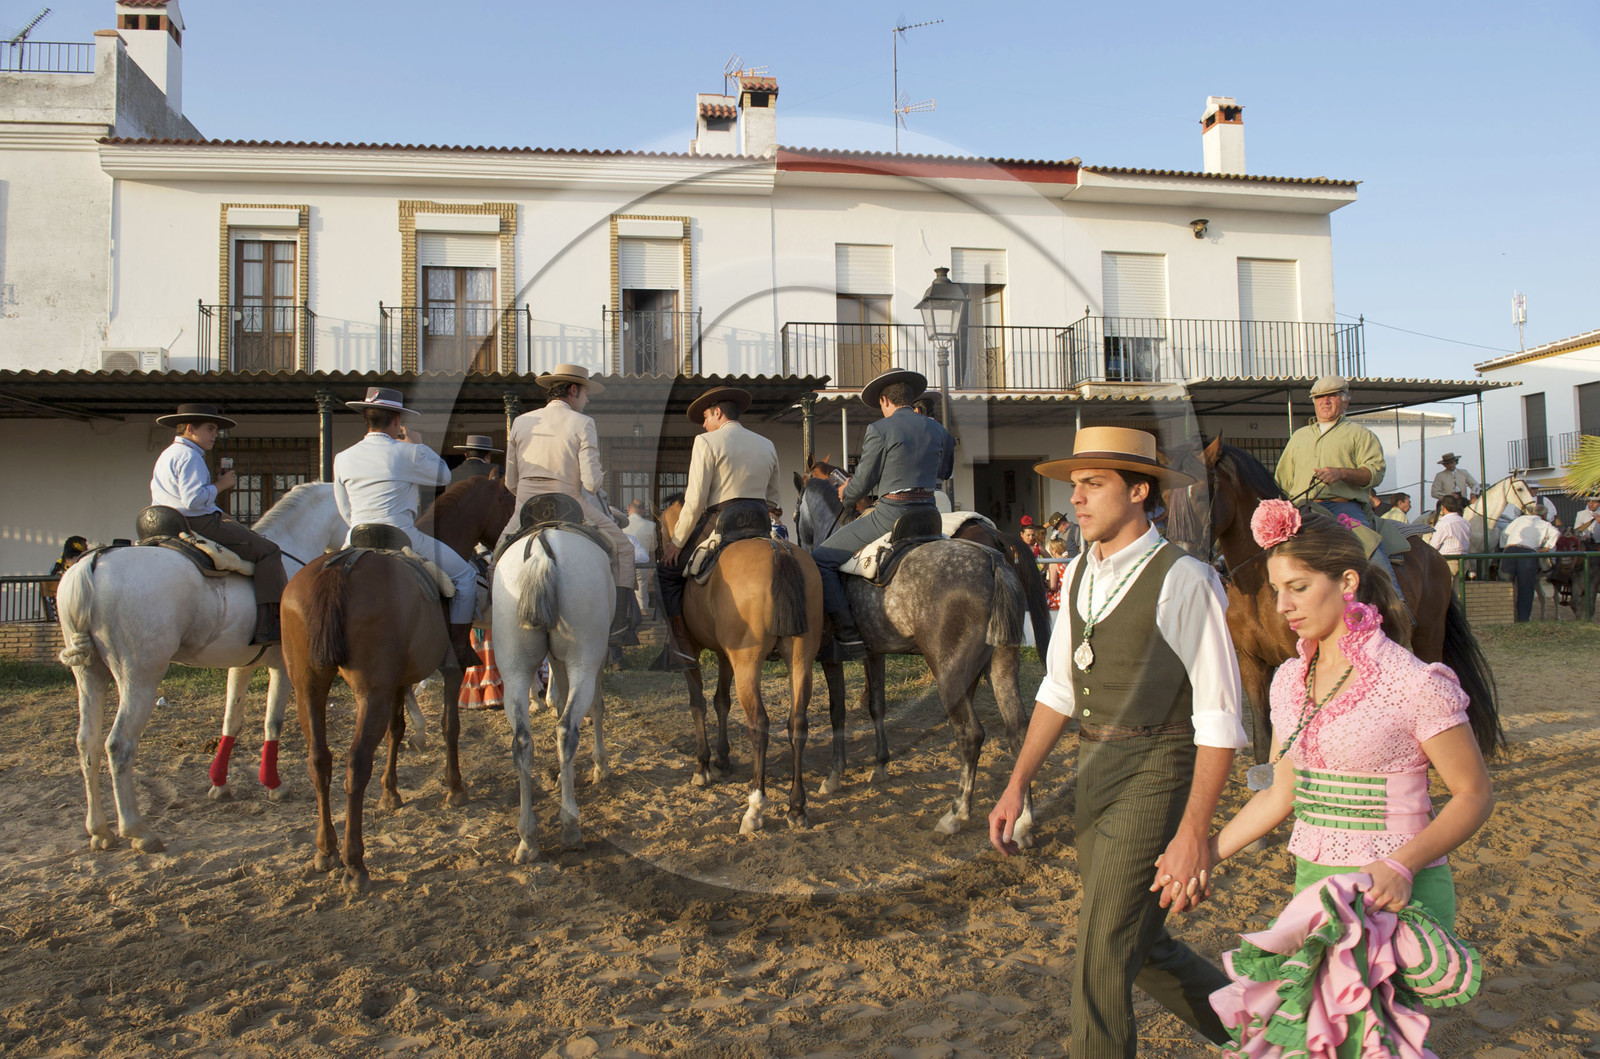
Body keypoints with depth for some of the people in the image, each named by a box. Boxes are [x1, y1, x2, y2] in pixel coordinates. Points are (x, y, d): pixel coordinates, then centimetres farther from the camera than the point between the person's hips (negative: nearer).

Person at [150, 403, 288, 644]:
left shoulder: (167, 455, 21)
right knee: (268, 551, -14)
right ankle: (268, 626, -23)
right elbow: (194, 499, -26)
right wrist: (220, 485, -12)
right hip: (201, 525, -12)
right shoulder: (189, 456, -14)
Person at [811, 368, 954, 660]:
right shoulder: (937, 429, 12)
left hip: (891, 514, -7)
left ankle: (849, 636, -8)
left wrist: (846, 496, 17)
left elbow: (862, 483, -5)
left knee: (821, 558, -1)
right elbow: (944, 472, 28)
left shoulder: (879, 430, -8)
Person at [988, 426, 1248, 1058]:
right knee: (1139, 945, 20)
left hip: (1156, 776, -8)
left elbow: (1218, 717, -17)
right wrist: (1017, 786, 7)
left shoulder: (1184, 580, -16)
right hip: (1094, 770, 8)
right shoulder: (1079, 573, 7)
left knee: (1103, 956, -4)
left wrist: (1194, 836, -21)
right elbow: (1059, 688, 12)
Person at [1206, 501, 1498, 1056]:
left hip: (1394, 895, -6)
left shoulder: (1416, 684, -13)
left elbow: (1474, 795, -8)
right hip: (1312, 885, 6)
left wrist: (1402, 866, -22)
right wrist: (1205, 854, 7)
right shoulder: (1289, 681, 5)